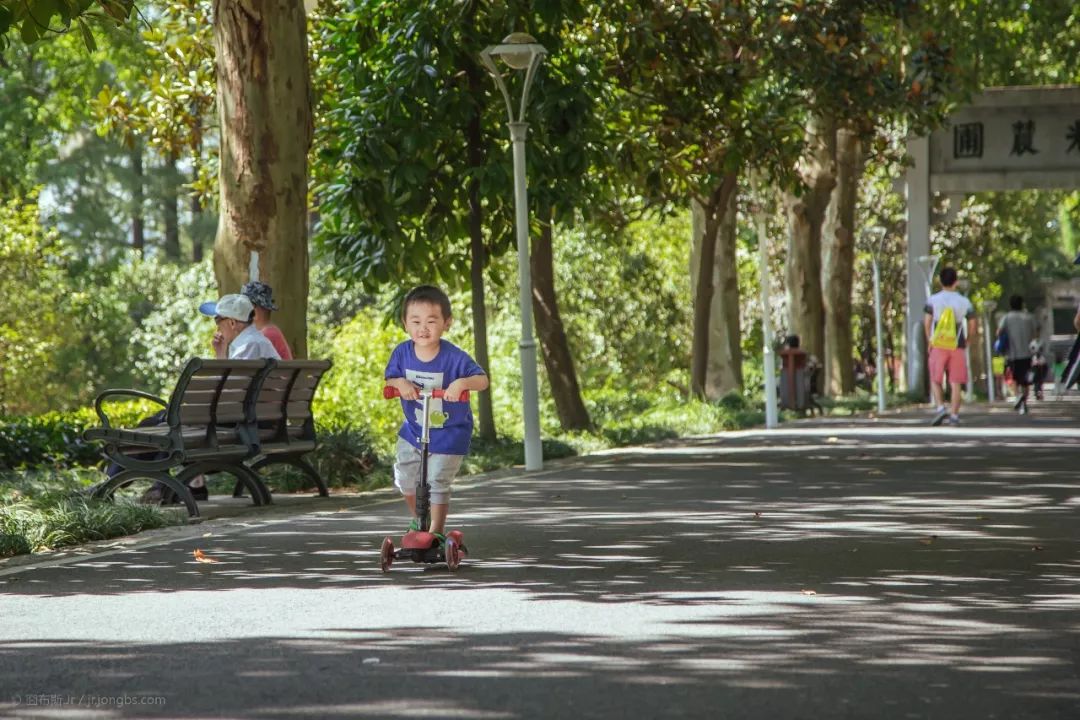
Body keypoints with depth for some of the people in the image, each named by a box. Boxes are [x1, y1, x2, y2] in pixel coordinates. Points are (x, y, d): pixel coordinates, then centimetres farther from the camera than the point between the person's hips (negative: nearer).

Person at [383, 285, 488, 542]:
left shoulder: (454, 357, -22)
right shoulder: (402, 353, -10)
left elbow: (483, 380, -23)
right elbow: (389, 379, -5)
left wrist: (462, 382, -44)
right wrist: (400, 383, -29)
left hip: (449, 434, -5)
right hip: (413, 430, 5)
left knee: (437, 484, -5)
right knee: (405, 480, 14)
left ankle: (437, 531, 15)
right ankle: (418, 520, 42)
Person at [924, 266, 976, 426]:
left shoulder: (933, 300, 0)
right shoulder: (964, 302, 3)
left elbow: (927, 322, -2)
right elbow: (972, 326, 5)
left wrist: (929, 342, 9)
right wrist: (966, 342, 18)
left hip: (938, 346, -1)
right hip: (957, 347, 1)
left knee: (936, 380, 7)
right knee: (955, 383, 3)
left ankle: (940, 407, -12)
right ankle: (954, 415, 0)